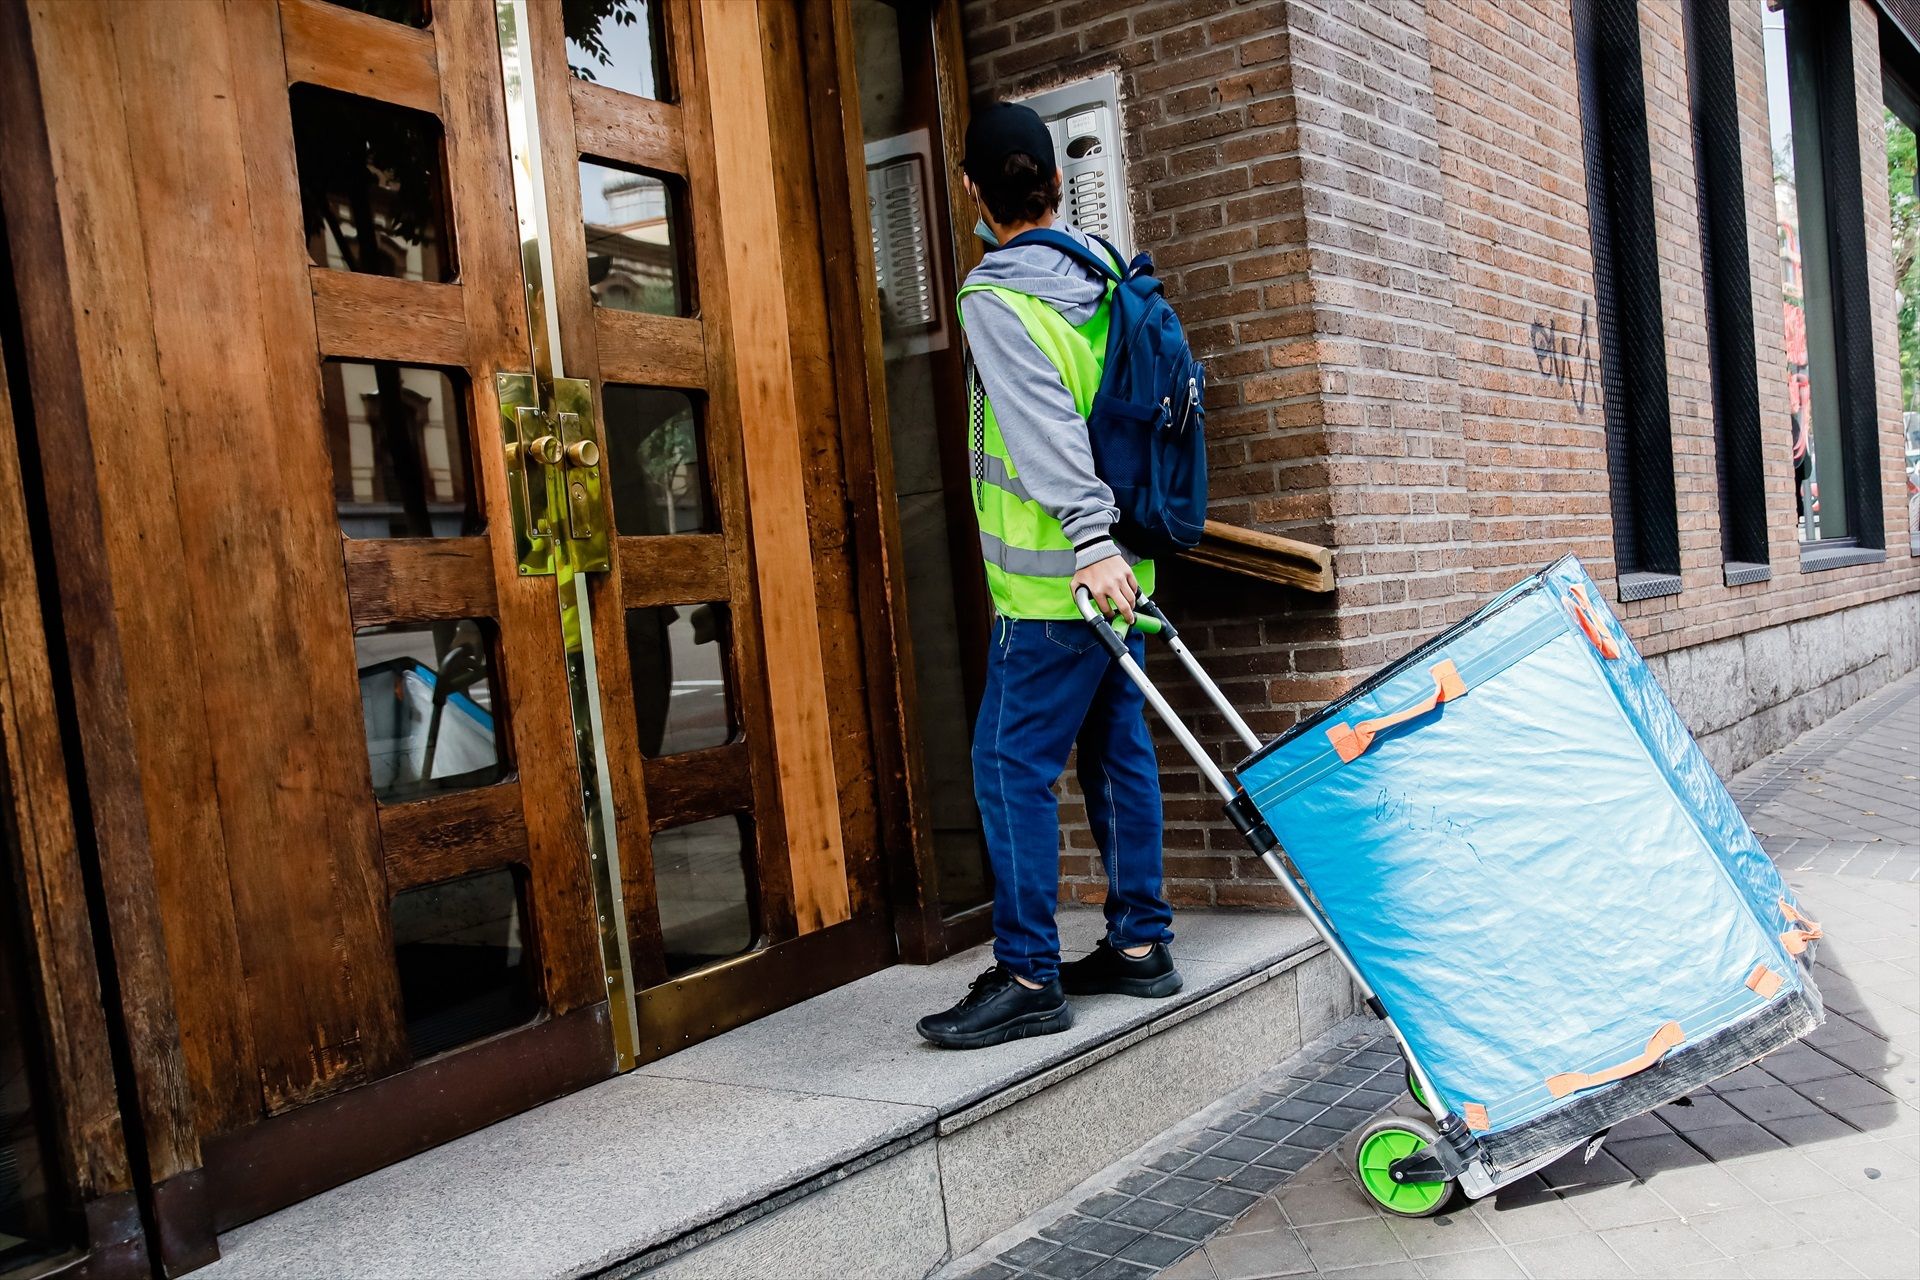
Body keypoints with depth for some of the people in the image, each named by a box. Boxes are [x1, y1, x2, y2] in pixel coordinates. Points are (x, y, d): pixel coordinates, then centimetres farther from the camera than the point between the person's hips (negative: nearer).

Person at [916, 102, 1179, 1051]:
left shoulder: (993, 298, -13)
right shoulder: (1097, 279, 10)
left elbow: (1046, 424, -25)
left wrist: (1088, 540, -32)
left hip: (1051, 583, -8)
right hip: (1116, 570, 8)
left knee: (1011, 763, -4)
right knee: (1119, 752, 13)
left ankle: (1028, 976, -1)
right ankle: (1140, 944, 21)